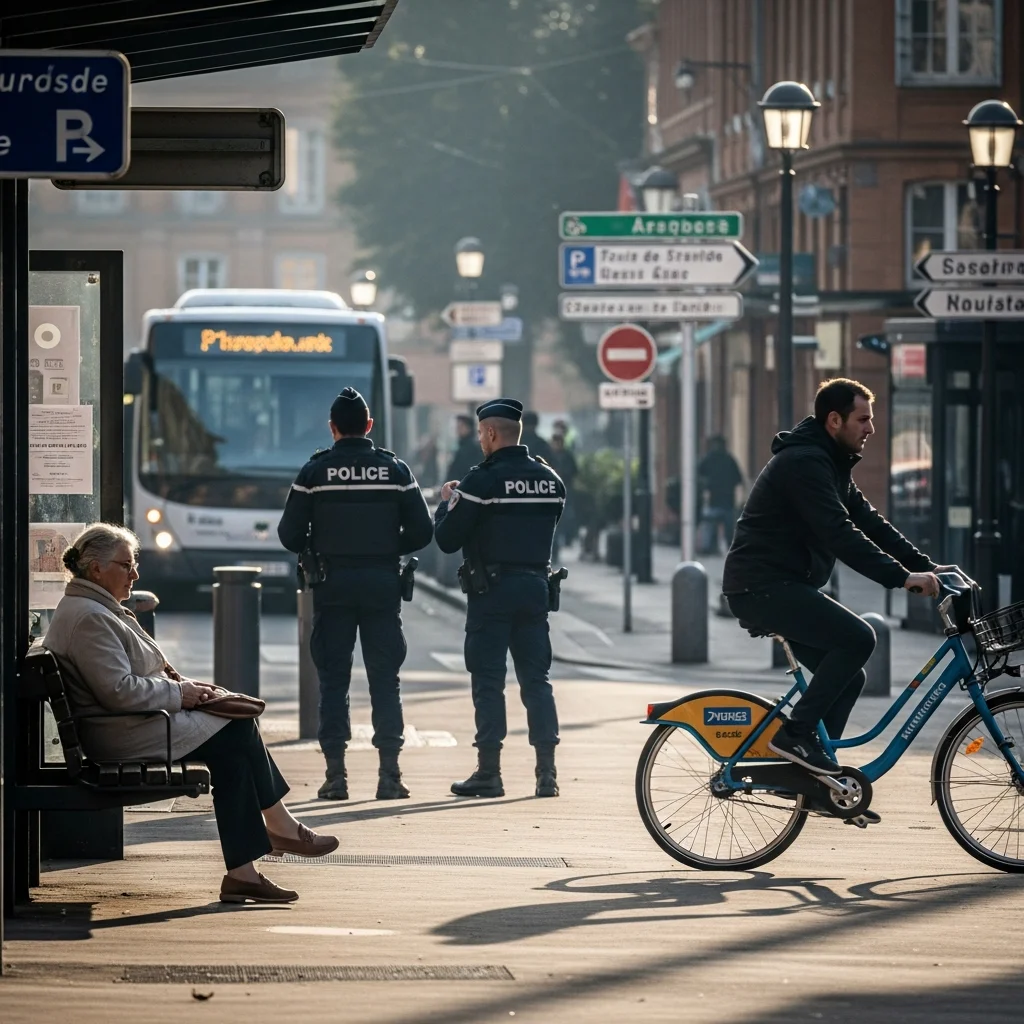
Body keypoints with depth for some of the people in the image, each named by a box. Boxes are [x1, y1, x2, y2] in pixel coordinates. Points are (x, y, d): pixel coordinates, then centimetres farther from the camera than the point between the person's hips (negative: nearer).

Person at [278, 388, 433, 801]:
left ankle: (335, 774, 0)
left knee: (333, 679, 4)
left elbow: (289, 534, -4)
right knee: (385, 679, 4)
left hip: (332, 585, -1)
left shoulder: (314, 472, -3)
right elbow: (421, 531, 0)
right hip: (382, 583, 1)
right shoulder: (395, 469, 1)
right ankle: (389, 773, -1)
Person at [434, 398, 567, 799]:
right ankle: (547, 772, 3)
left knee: (488, 680, -1)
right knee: (536, 679, 8)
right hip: (535, 586, 6)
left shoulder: (482, 481, -13)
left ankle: (489, 772, -2)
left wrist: (446, 503, 9)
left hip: (491, 589, -6)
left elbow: (446, 539, -12)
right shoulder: (550, 480, 8)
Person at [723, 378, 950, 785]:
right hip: (762, 587, -11)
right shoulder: (804, 462, -17)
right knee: (857, 637, -22)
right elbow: (840, 535, -26)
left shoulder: (831, 464, 17)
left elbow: (869, 523, 15)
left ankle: (812, 779, 12)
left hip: (780, 588, 11)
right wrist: (902, 577, -28)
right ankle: (795, 733, -17)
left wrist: (927, 566, 4)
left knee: (848, 676, 8)